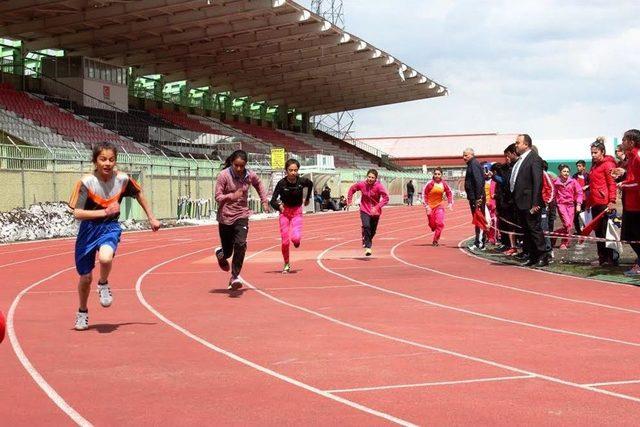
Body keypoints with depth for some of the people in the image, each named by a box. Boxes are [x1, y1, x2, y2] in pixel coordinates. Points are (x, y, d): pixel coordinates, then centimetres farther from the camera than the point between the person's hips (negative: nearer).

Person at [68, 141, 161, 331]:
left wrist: (151, 218, 14)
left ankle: (103, 285, 2)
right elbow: (77, 213, -18)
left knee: (106, 258, -33)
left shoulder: (123, 179, -11)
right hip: (89, 230, 0)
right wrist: (104, 212, -26)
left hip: (110, 228, 0)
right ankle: (82, 311, 37)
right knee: (85, 278, 8)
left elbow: (139, 194, 9)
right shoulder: (87, 182, -18)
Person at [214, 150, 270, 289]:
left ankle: (235, 277, -14)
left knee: (240, 244, -22)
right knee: (228, 251, 9)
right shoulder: (224, 175, -13)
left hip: (242, 216, 1)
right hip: (225, 216, -1)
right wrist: (232, 196, -32)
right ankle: (221, 253, 48)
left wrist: (264, 201, 14)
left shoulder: (250, 175, -3)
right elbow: (218, 197, -15)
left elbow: (259, 184, 20)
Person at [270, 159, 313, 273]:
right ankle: (286, 264, 20)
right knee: (285, 241, -1)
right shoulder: (282, 183, -19)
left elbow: (311, 184, 10)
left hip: (297, 212, 0)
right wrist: (279, 206, -40)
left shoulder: (302, 181, -15)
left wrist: (307, 198, 19)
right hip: (284, 212, 0)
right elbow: (273, 200, -20)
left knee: (295, 238, -20)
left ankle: (296, 239, 19)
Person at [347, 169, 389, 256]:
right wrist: (349, 200, 5)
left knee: (372, 231, 13)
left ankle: (366, 242, 44)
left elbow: (386, 198, -24)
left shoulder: (379, 186, -18)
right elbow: (352, 189, 8)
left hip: (375, 212, 1)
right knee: (366, 226, -25)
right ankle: (368, 247, -19)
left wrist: (377, 207, -33)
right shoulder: (361, 184, -11)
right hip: (365, 210, -1)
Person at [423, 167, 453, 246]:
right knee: (432, 224, 5)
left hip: (439, 206, 1)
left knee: (440, 223, -14)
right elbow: (424, 194, -7)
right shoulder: (430, 184, -14)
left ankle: (436, 240, -4)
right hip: (430, 206, -1)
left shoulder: (444, 184, -7)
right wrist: (427, 206, -12)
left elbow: (449, 193, 7)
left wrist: (450, 203, -4)